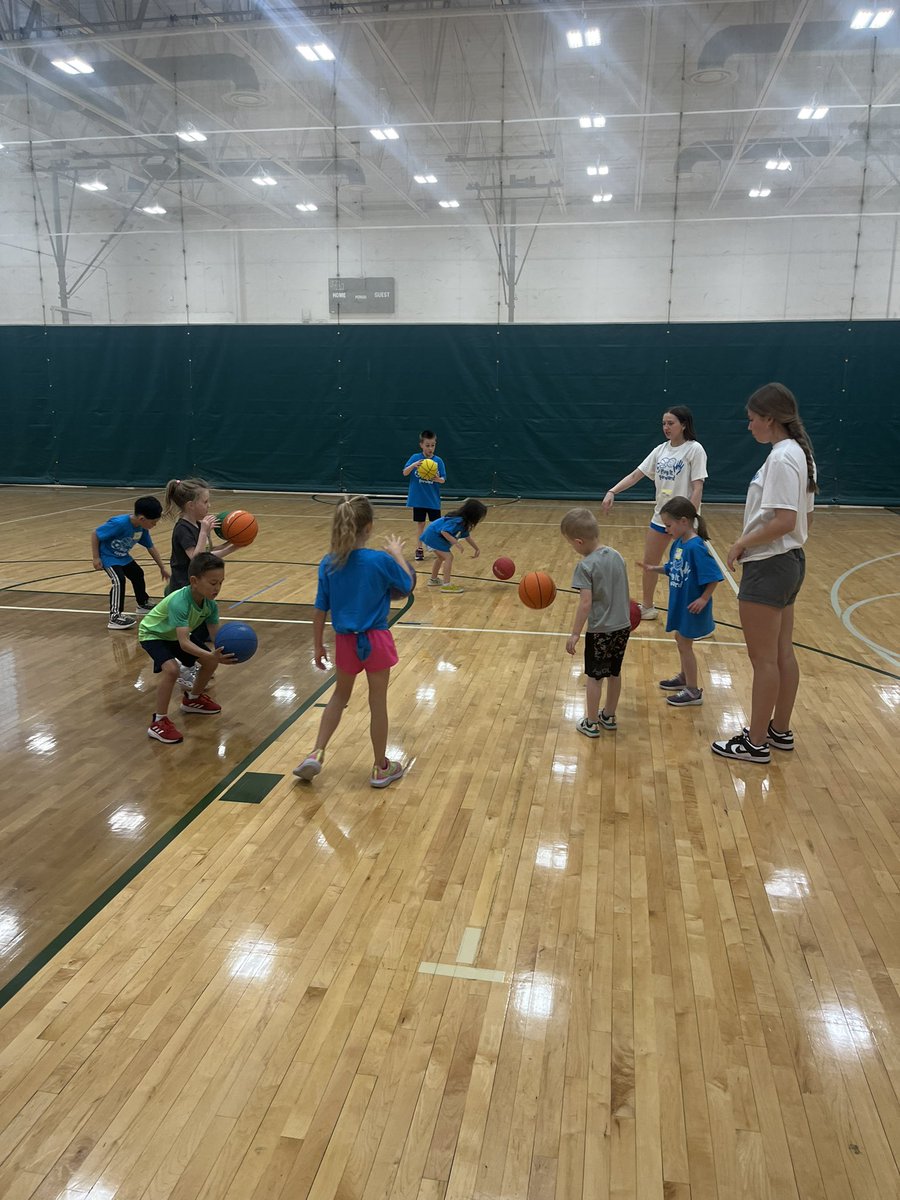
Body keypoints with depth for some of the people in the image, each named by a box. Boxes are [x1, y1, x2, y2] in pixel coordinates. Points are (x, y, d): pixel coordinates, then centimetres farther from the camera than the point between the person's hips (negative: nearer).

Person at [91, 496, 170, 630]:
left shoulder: (142, 528, -12)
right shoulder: (119, 523, -36)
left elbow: (151, 548, 2)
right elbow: (95, 535, -28)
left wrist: (162, 568, 7)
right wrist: (96, 558, -23)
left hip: (122, 556, 9)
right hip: (107, 556, -9)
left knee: (137, 574, 20)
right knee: (119, 580, -23)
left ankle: (143, 603, 44)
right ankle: (115, 617, -20)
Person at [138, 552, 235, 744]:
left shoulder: (211, 605, -19)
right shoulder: (179, 602, -41)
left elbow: (215, 635, -17)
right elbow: (184, 643, -47)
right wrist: (211, 655, -60)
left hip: (176, 634, 7)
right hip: (153, 634, -7)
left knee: (210, 662, 3)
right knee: (171, 669, -30)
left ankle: (192, 699, 28)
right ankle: (159, 722, -19)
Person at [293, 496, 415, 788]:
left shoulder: (328, 564, -6)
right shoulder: (381, 561, -16)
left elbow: (320, 611, -1)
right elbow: (407, 586, 1)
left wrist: (318, 646, 10)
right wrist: (397, 555, 14)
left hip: (345, 642, 3)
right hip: (376, 640, -3)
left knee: (340, 696, 25)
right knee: (378, 703, 11)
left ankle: (316, 754, 17)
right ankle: (381, 768, 24)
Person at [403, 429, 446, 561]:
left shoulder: (438, 461, -3)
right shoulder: (415, 458, -3)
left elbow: (443, 480, -5)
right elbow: (405, 473, -7)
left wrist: (438, 479, -28)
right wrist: (413, 465, -25)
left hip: (433, 499, 0)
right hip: (418, 499, 0)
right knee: (420, 524, 8)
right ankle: (419, 549, 16)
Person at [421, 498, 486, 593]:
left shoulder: (464, 522, 3)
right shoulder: (457, 521, -27)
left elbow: (468, 537, 16)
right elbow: (444, 532, -35)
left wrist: (476, 549, 20)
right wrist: (456, 542, -36)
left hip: (432, 535, 11)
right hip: (434, 536, -11)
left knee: (441, 557, 27)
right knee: (448, 557, -17)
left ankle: (433, 580, 44)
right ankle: (446, 585, -19)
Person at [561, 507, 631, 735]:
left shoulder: (586, 566, -19)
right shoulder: (616, 556, 1)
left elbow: (586, 603, -23)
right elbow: (625, 593, 10)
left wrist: (574, 634, -17)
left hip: (600, 630, -6)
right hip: (623, 627, 6)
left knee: (593, 676, 9)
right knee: (615, 673, 20)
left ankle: (591, 723, 19)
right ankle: (609, 716, 34)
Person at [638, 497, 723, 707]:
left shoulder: (696, 547, -26)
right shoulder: (678, 543, 1)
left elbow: (714, 576, -25)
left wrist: (704, 599, -23)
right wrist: (653, 569, 4)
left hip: (691, 606, -9)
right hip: (680, 602, 9)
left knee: (684, 644, 2)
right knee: (680, 640, 22)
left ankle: (693, 691, 14)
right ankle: (684, 678, 41)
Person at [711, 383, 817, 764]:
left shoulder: (781, 458, -19)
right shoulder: (799, 453, 12)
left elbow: (784, 521, -26)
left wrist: (743, 542, -14)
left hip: (768, 567, -10)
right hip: (790, 561, 10)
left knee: (763, 659, 0)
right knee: (782, 654, 17)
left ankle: (756, 743, 11)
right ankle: (780, 730, 29)